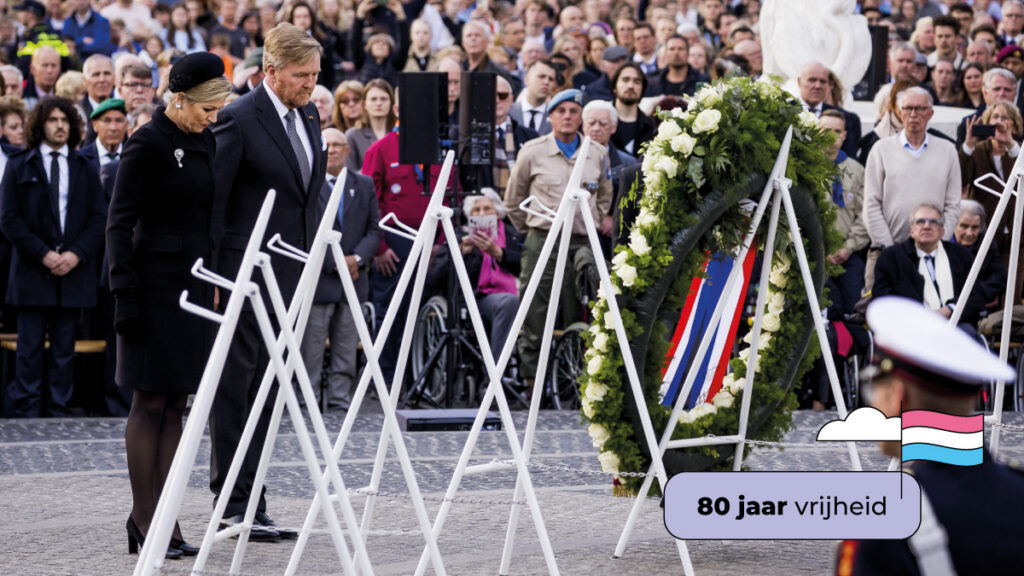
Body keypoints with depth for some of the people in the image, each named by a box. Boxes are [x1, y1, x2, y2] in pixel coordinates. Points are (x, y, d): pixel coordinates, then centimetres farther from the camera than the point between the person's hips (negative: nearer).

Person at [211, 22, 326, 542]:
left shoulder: (308, 116, 12)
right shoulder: (239, 120, -13)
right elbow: (212, 200, -12)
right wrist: (216, 269, -14)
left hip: (290, 274, 8)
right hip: (246, 271, -8)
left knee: (267, 387, 10)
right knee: (235, 384, -3)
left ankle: (251, 503, 15)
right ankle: (234, 503, -1)